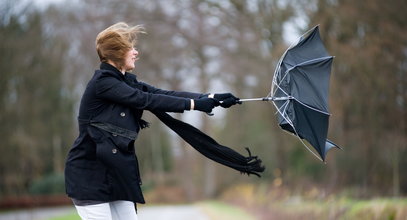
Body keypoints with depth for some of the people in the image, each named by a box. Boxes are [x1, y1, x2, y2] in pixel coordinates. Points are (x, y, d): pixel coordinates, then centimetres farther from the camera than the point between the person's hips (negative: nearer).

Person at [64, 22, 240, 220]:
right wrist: (195, 104, -18)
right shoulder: (102, 83, -14)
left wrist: (212, 99, -7)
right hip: (90, 175, -8)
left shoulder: (127, 82, 12)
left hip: (116, 172, 8)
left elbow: (164, 94, 3)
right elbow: (146, 100, -19)